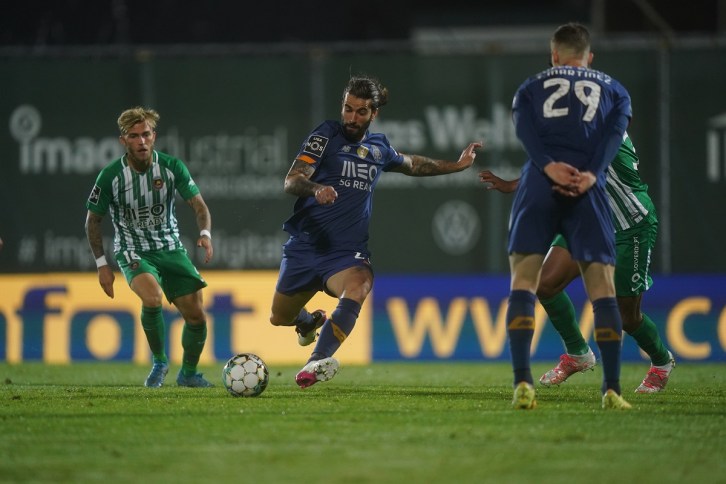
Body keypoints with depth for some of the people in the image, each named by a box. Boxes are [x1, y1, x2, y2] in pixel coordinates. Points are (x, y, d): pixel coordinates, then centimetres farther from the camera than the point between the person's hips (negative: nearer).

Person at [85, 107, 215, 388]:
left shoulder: (171, 167, -9)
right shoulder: (111, 176, -13)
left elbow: (198, 205, -6)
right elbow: (93, 220, 0)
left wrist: (205, 234, -26)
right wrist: (101, 264, -4)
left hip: (171, 248, 3)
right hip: (133, 251, -3)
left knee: (196, 316, -3)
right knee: (152, 297, -32)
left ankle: (188, 373, 25)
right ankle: (159, 362, -8)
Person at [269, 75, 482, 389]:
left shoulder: (378, 147, 10)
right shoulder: (326, 136, -4)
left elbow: (411, 165, 34)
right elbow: (291, 181, -15)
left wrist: (457, 165, 33)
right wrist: (316, 189, -36)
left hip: (348, 251, 1)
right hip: (305, 245, -1)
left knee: (357, 288, -34)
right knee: (280, 317, 11)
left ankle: (317, 362, -47)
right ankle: (311, 321, 50)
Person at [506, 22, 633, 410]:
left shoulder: (531, 89, 24)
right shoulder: (613, 90, 25)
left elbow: (524, 128, 2)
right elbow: (615, 131, 4)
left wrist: (549, 167, -11)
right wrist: (592, 173, -9)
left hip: (539, 185, 0)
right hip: (589, 189, 0)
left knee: (523, 283, 0)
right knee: (602, 288, 2)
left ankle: (522, 383, -15)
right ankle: (612, 389, -7)